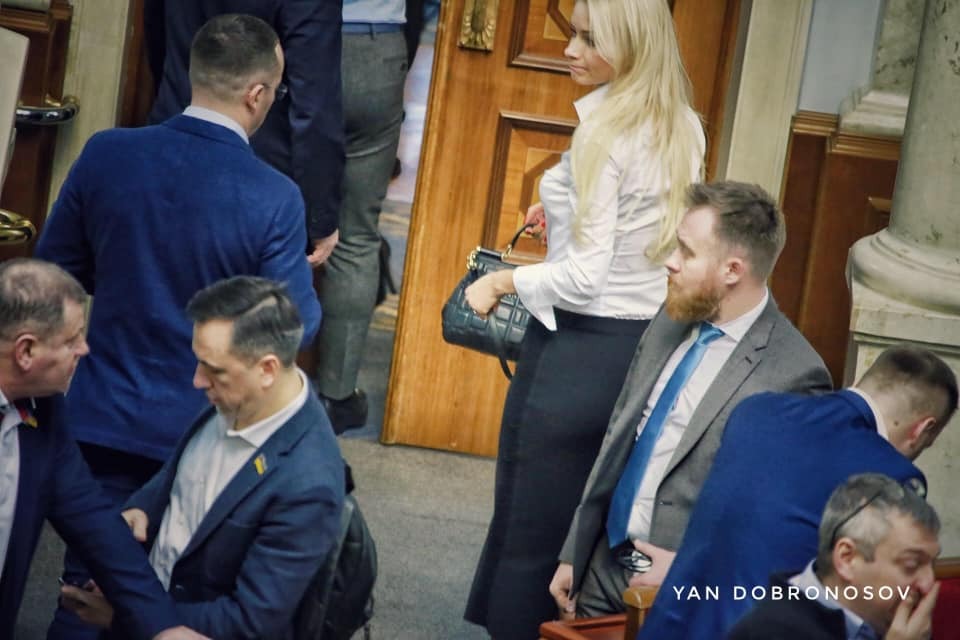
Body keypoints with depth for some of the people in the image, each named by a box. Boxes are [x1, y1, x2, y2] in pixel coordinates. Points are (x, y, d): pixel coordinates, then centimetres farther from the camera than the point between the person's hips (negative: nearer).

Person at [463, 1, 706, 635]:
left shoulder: (605, 132, -18)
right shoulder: (684, 130, 6)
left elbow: (587, 273, -20)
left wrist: (501, 282, -9)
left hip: (581, 347, -8)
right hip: (647, 342, 8)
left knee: (529, 523, 4)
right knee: (591, 523, 19)